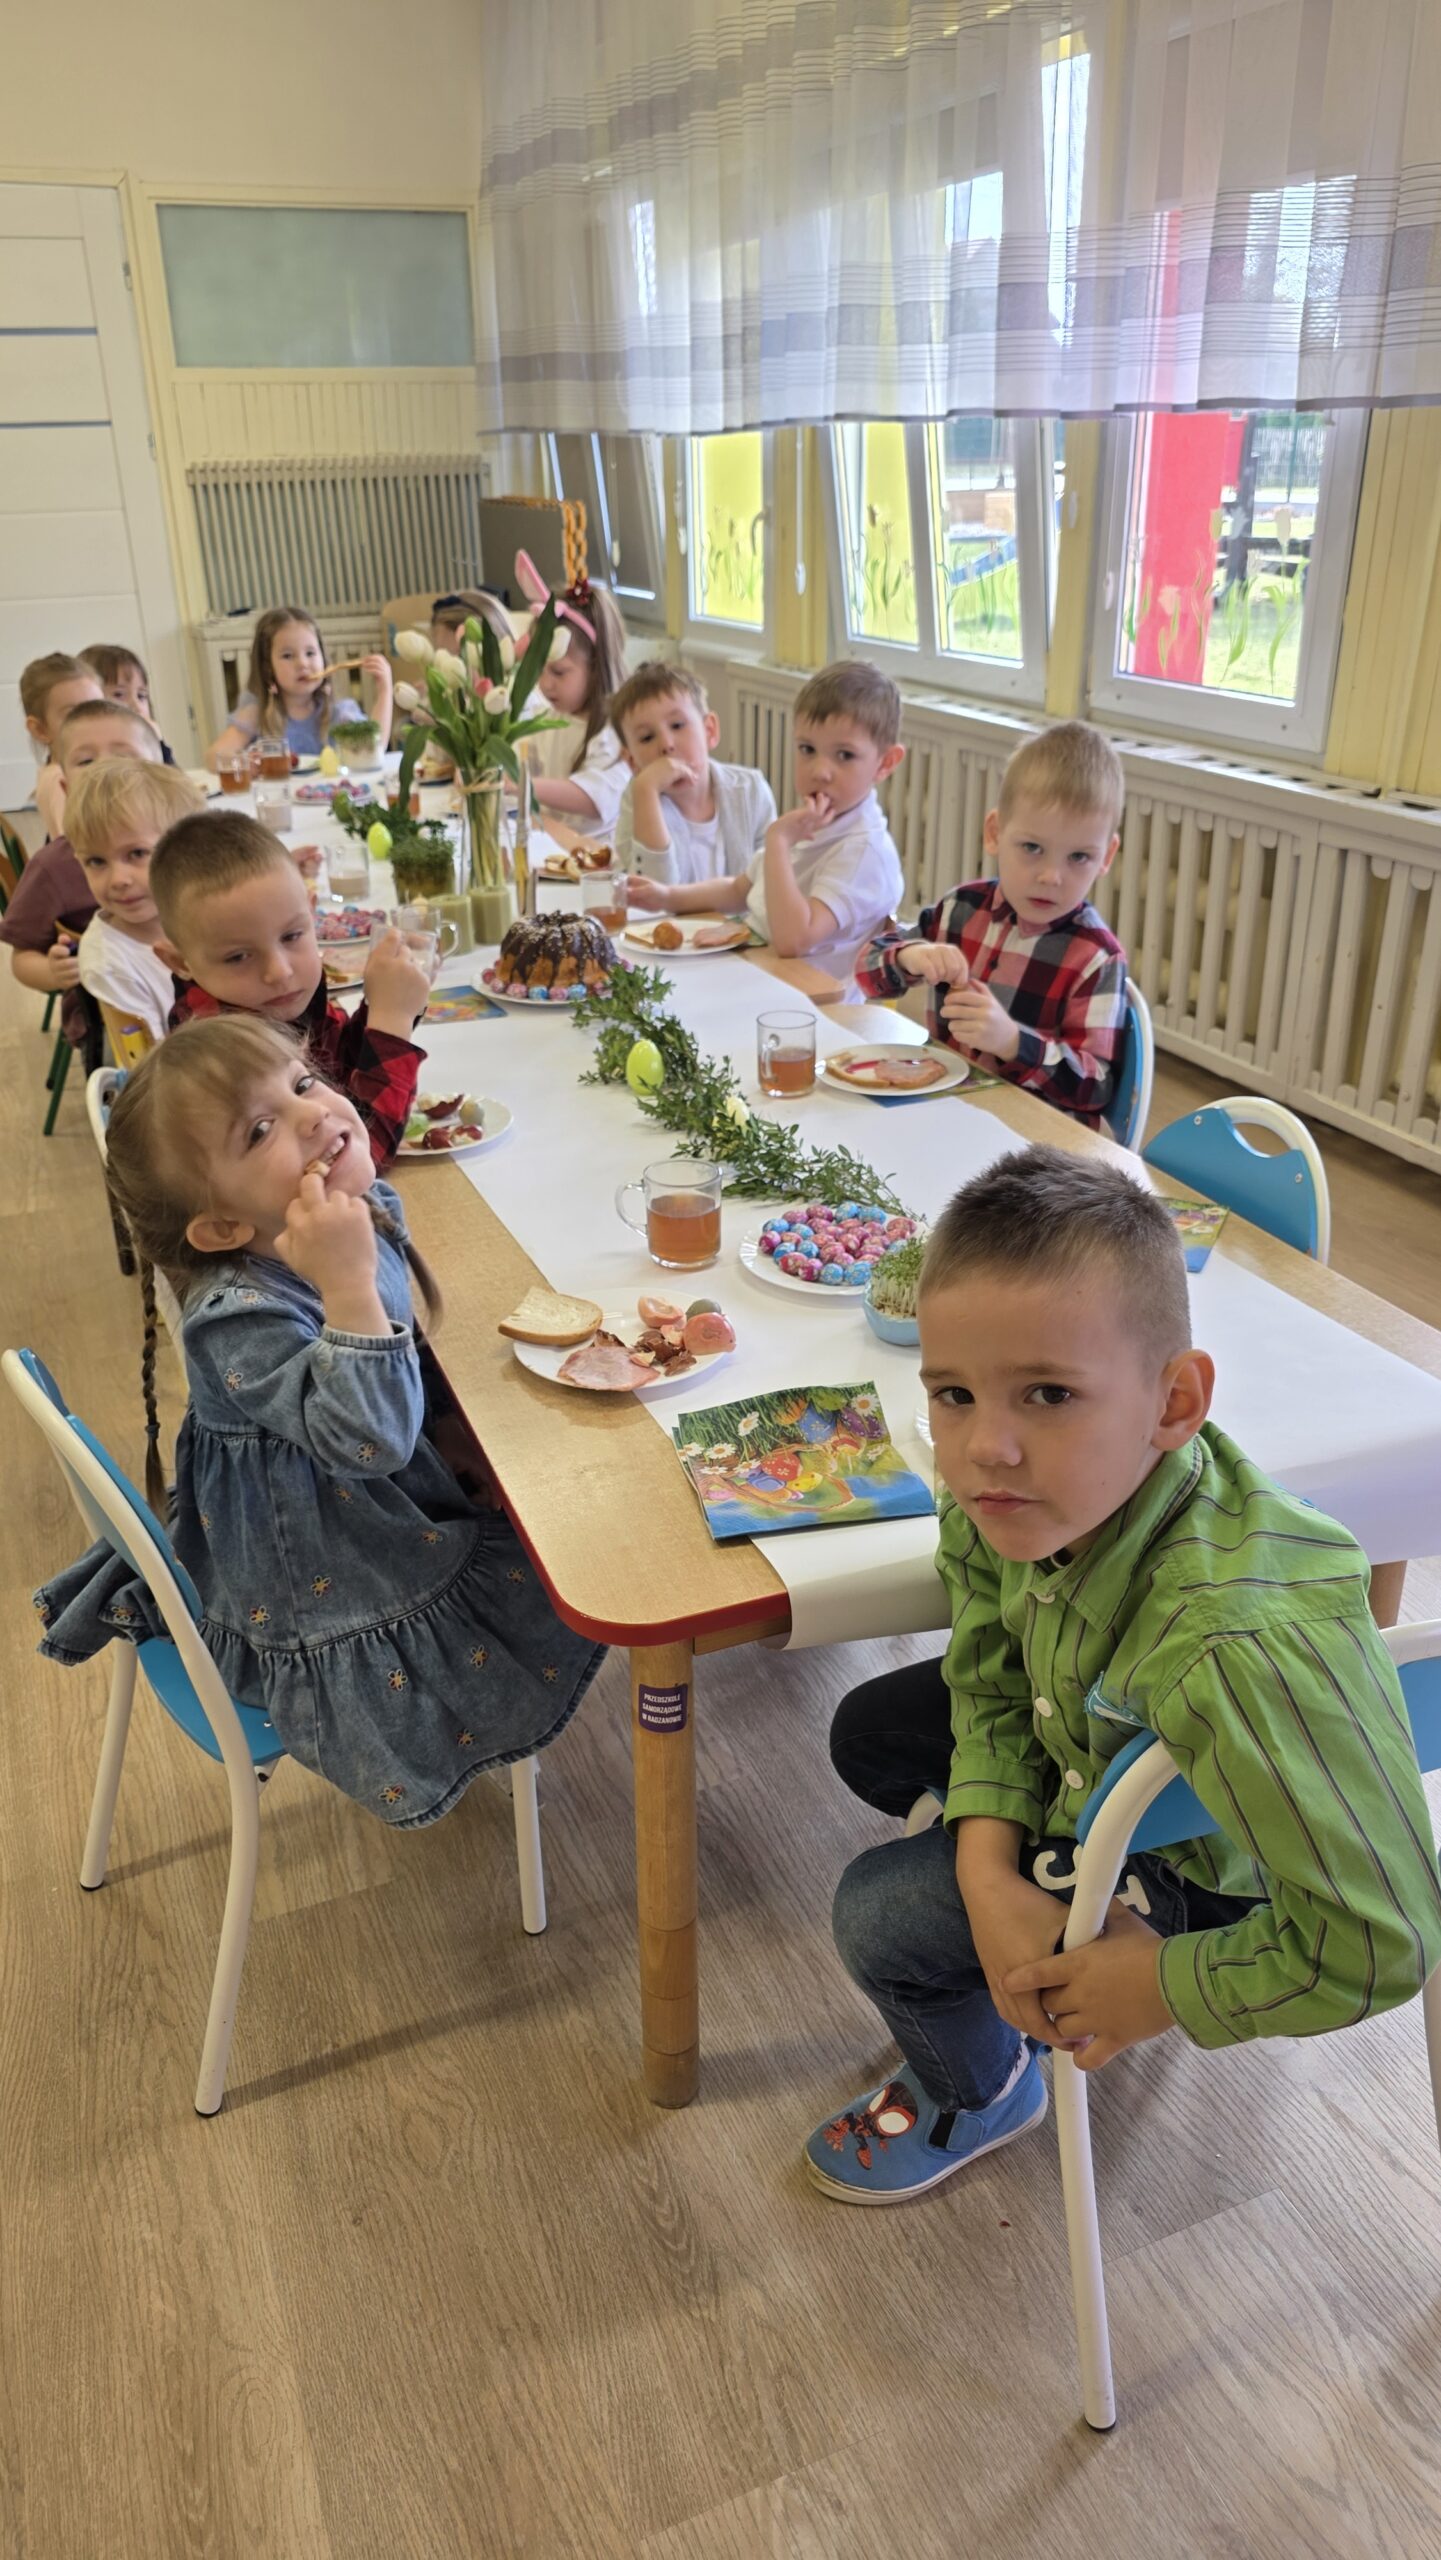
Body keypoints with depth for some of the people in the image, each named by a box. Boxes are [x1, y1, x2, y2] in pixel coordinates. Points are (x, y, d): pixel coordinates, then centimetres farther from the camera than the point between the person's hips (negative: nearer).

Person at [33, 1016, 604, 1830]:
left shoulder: (368, 1210, -8)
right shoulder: (241, 1321, -33)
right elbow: (370, 1439, -41)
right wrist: (348, 1288, -46)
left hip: (392, 1509, 8)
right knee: (561, 1592, -1)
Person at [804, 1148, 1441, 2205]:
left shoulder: (1245, 1649, -47)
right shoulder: (1021, 1498, -27)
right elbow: (989, 1679, -7)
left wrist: (1158, 1991, -23)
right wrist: (991, 1876, -19)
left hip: (1209, 1869, -6)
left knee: (881, 1915, -6)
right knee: (868, 1736, 12)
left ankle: (974, 2095, 28)